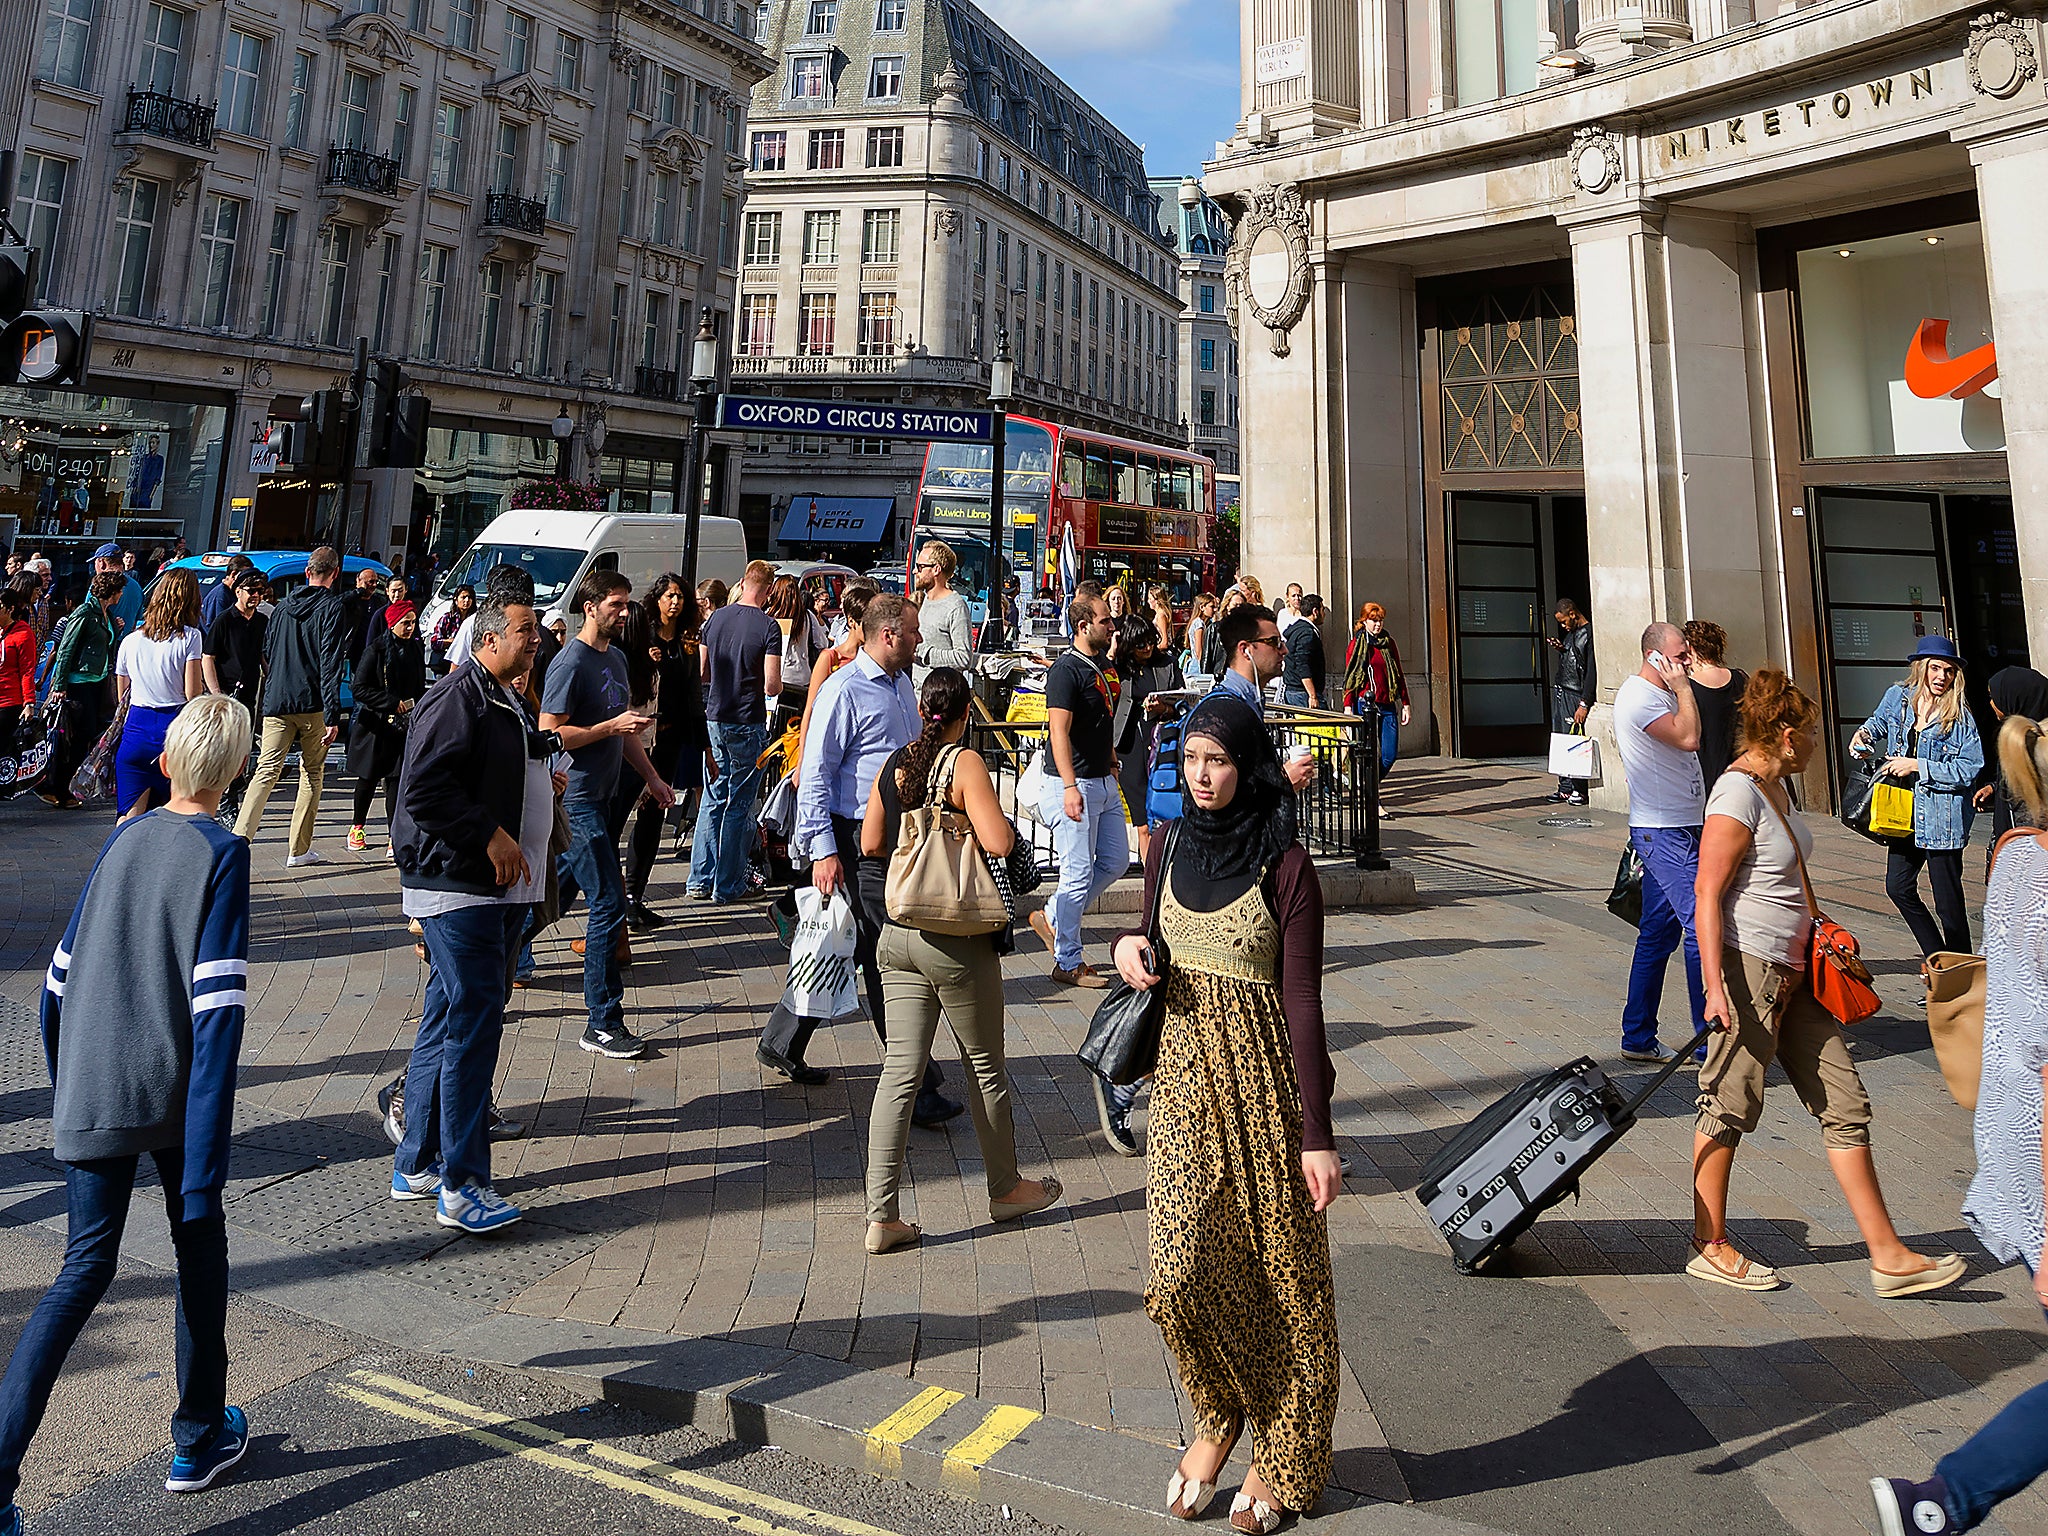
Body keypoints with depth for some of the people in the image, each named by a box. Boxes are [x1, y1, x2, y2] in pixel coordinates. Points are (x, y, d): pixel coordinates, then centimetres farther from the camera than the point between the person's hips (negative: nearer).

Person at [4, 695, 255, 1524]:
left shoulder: (124, 839, 5)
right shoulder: (223, 854, -11)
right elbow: (218, 1010, -19)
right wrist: (206, 1164, -18)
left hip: (90, 1100, 4)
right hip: (173, 1097, -4)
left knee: (86, 1267, 13)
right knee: (199, 1246, 16)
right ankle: (200, 1439, 29)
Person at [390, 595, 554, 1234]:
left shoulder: (508, 700, 19)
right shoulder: (457, 699, -14)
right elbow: (424, 789, -23)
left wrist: (540, 782, 15)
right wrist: (489, 835, -21)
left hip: (499, 889, 10)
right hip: (458, 889, -10)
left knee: (446, 1023, 15)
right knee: (473, 1025, -8)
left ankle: (416, 1166, 26)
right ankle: (460, 1185, -1)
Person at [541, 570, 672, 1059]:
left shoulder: (616, 658, 15)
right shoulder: (571, 662, -13)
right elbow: (549, 734, -17)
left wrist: (652, 778, 20)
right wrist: (611, 727, -19)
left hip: (599, 797, 9)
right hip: (576, 800, -9)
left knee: (556, 894, 17)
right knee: (609, 904, -8)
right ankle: (604, 1021, -2)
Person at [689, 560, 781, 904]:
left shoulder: (716, 619, 4)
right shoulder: (768, 627, -13)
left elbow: (702, 672, 12)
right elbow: (771, 686, -17)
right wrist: (778, 685, 4)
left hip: (715, 718, 5)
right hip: (747, 724, -5)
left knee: (713, 798, 15)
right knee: (739, 805, 3)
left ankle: (701, 880, 21)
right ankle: (729, 886, 10)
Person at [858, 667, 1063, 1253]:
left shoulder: (893, 764, 4)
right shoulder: (965, 763, -13)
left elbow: (870, 843, 11)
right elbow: (998, 843, -22)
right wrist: (1006, 822, -1)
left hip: (897, 936, 5)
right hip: (957, 941, -5)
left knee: (899, 1070, 7)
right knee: (985, 1068, 13)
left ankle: (881, 1216, 7)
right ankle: (1006, 1189, 31)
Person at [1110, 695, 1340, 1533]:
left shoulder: (1285, 863, -12)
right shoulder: (1168, 846, 4)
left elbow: (1302, 1000, -13)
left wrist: (1316, 1131, -15)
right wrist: (1128, 947, -4)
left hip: (1262, 1080, -4)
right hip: (1184, 1078, 4)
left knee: (1277, 1271, 8)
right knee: (1182, 1269, 1)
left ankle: (1283, 1456, 29)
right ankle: (1219, 1416, 29)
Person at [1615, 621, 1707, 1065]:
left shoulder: (1658, 693, 18)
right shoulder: (1640, 696, -13)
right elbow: (1687, 737, -24)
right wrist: (1683, 688, -14)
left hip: (1675, 829, 11)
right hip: (1663, 832, -11)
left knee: (1658, 933, 12)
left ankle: (1638, 1037, 19)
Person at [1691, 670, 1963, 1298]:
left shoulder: (1776, 786, 12)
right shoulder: (1738, 792, -17)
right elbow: (1708, 894, -21)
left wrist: (1819, 941, 24)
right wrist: (1715, 985, -25)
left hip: (1794, 973, 10)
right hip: (1748, 969, -10)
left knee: (1845, 1103, 10)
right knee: (1730, 1106, 2)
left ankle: (1888, 1256, 18)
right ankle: (1710, 1246, 16)